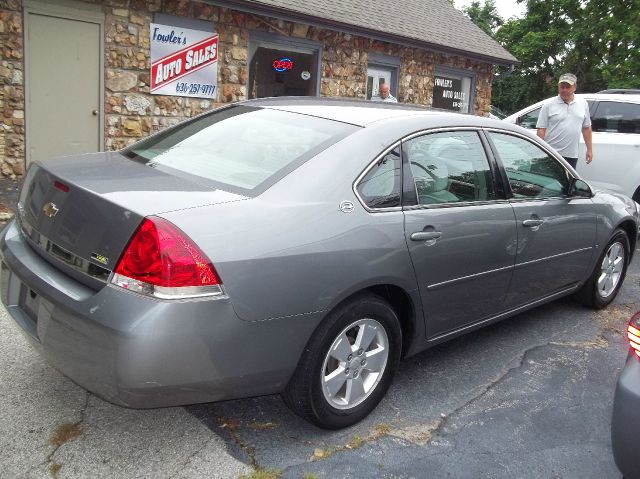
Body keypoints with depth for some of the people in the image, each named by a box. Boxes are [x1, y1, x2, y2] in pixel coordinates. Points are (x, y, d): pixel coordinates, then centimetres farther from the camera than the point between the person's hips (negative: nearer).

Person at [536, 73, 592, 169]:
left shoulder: (583, 104, 11)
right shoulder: (549, 105, -1)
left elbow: (586, 128, 16)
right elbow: (541, 130, -4)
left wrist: (589, 149, 13)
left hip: (572, 155, 4)